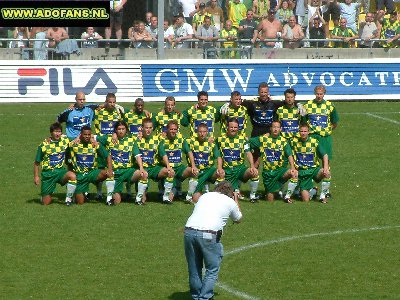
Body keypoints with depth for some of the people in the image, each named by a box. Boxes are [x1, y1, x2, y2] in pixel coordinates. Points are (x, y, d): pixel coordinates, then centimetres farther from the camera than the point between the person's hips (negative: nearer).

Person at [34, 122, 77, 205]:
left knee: (72, 176, -34)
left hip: (60, 171, 2)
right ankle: (45, 195, 35)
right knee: (46, 203, -3)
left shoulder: (65, 141, 0)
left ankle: (68, 198, -16)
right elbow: (36, 163, 2)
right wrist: (36, 176, -3)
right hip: (48, 173, -2)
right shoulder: (44, 145, -7)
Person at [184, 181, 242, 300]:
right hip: (208, 235, -4)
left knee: (194, 269, 16)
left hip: (189, 231, 4)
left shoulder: (204, 196, 24)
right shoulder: (230, 202, 15)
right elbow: (238, 219, 33)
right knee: (212, 269, 7)